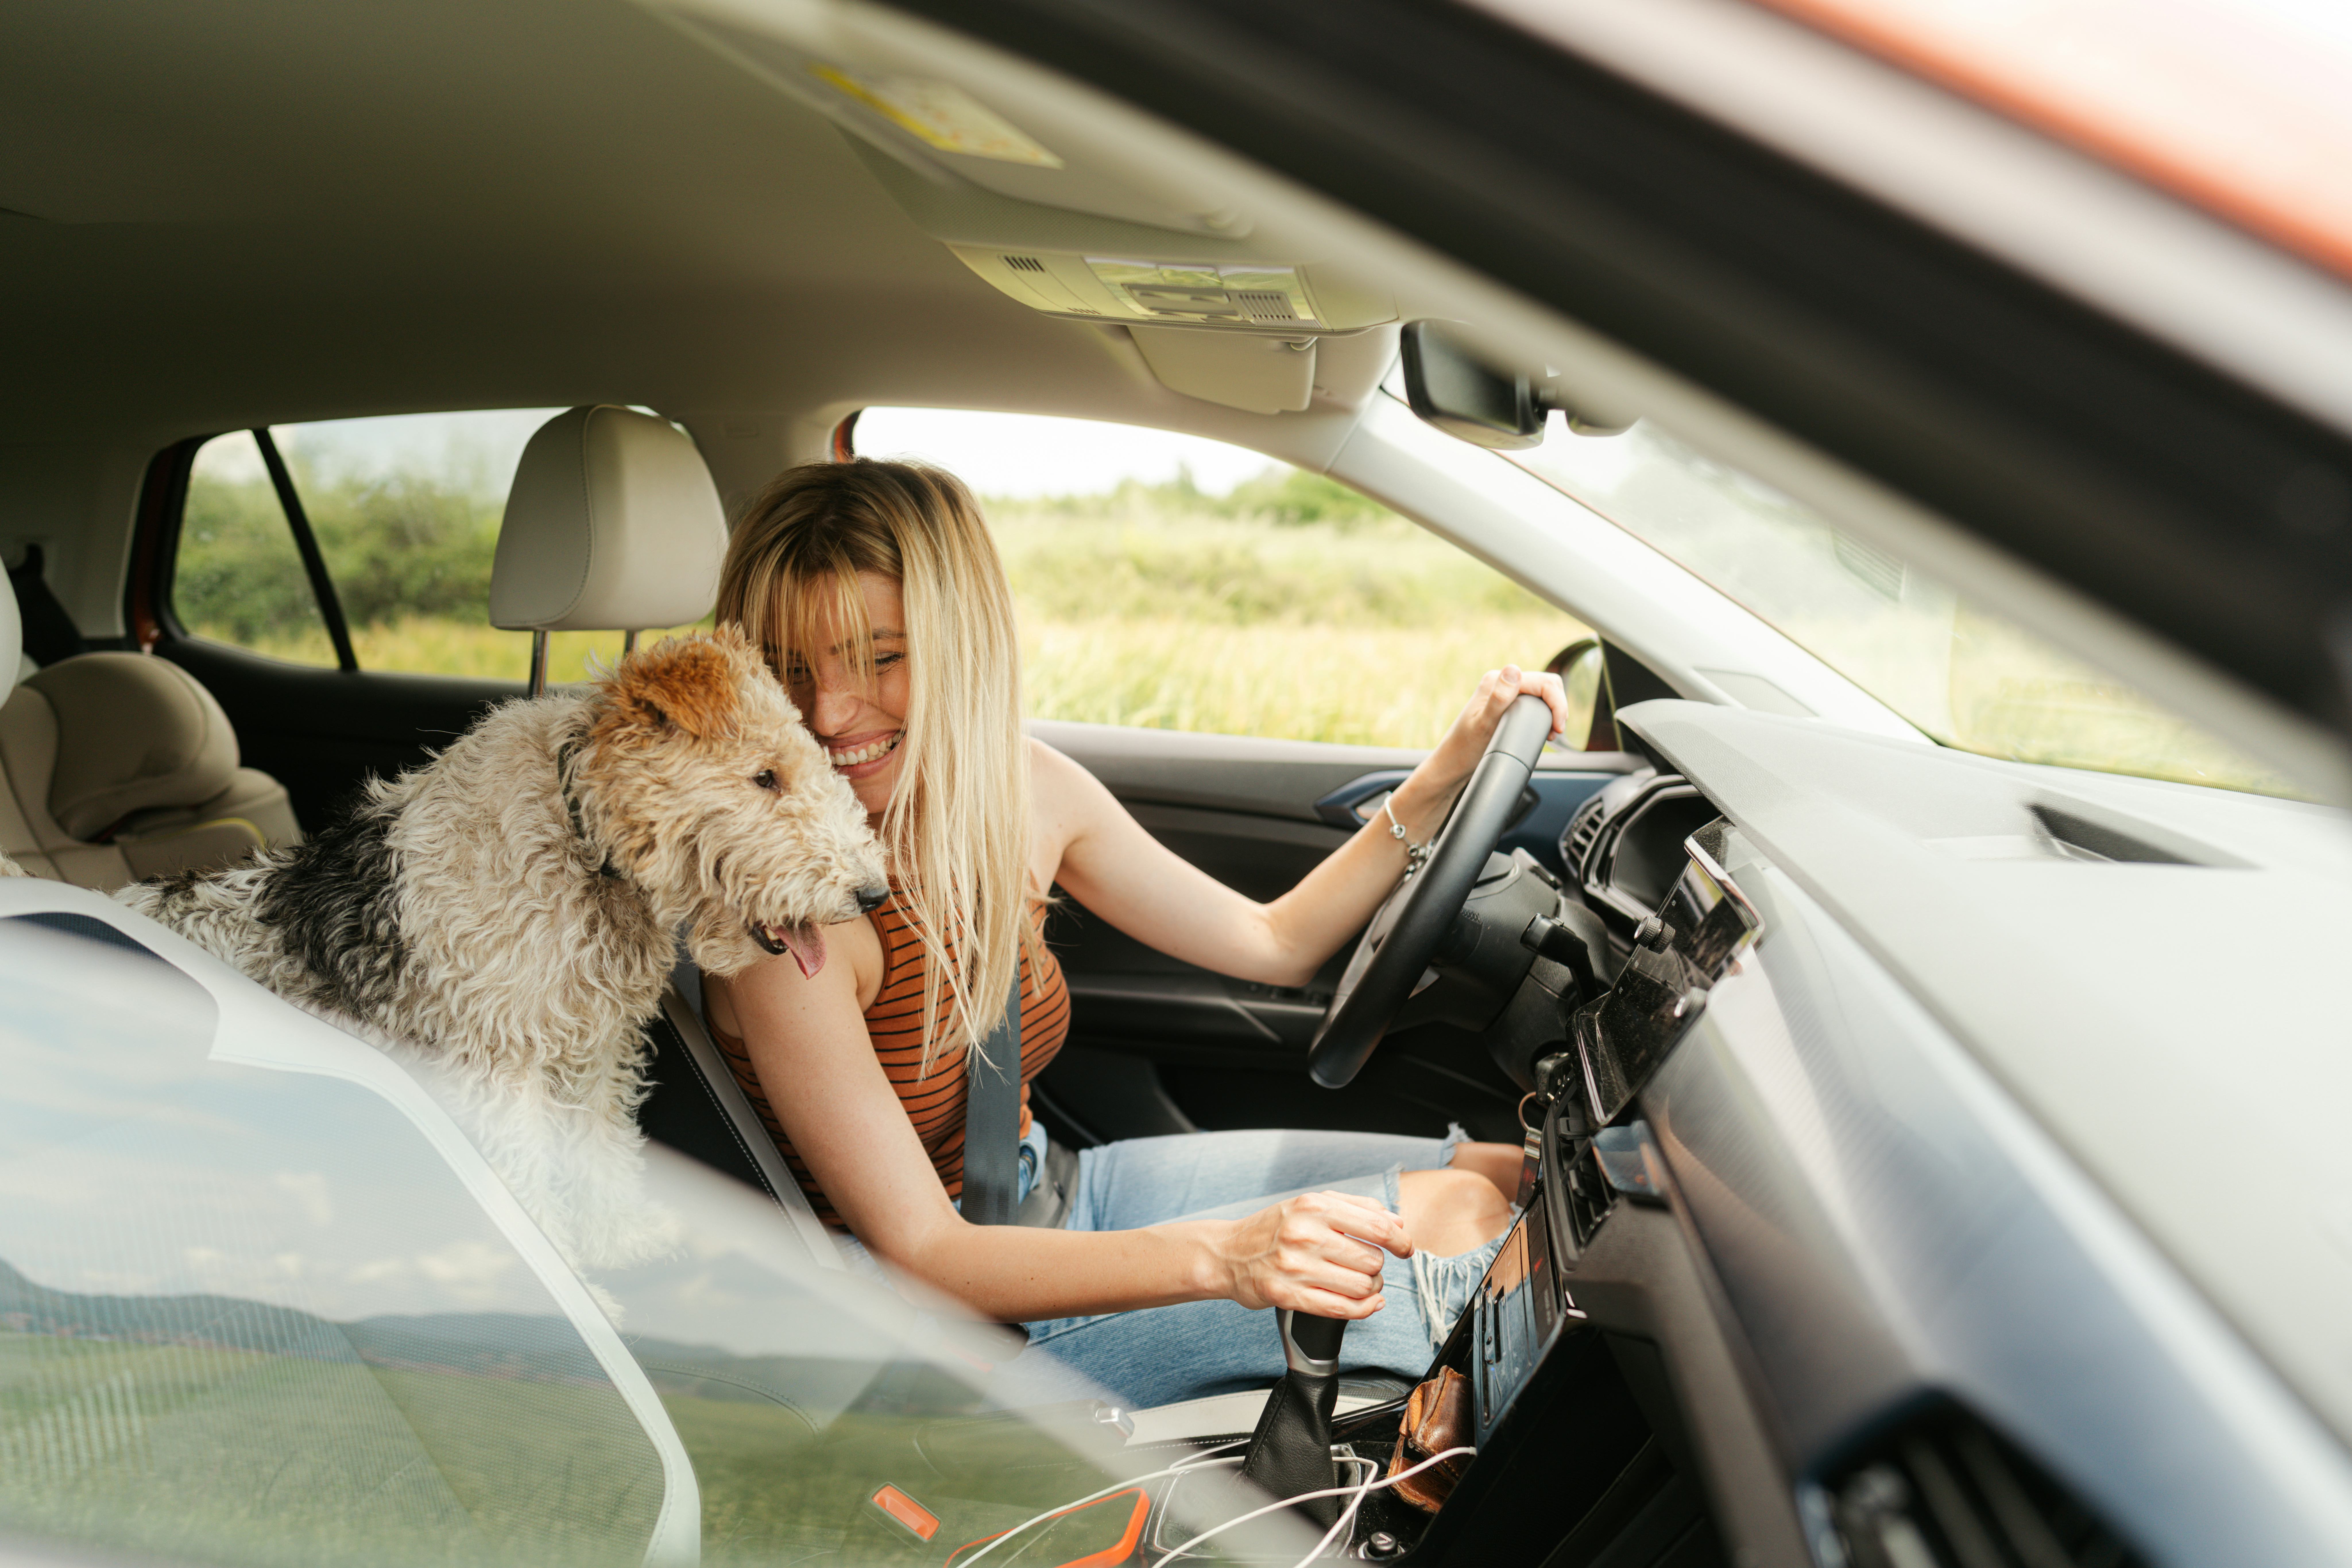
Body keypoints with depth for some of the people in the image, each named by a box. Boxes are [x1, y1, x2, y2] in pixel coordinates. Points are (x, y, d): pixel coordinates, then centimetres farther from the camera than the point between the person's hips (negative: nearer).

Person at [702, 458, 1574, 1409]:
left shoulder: (1024, 788, -8)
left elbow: (1275, 943, 4)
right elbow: (919, 1253, -27)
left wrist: (1446, 776, -7)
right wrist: (1220, 1256, -40)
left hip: (1047, 1195, 7)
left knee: (1510, 1171, 5)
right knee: (1449, 1219, -14)